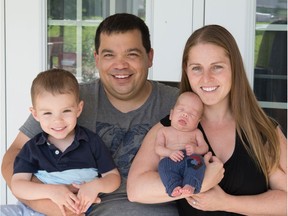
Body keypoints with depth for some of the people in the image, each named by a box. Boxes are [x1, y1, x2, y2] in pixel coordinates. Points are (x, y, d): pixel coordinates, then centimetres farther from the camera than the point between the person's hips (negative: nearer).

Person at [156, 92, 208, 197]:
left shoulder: (196, 132, 28)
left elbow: (205, 148, 17)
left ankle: (190, 185, -51)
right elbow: (158, 148, 11)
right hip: (170, 161, -1)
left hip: (190, 161, 1)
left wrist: (195, 149, -8)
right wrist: (170, 152, -12)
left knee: (196, 159, -34)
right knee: (163, 164, -35)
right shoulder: (164, 131, 25)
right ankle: (174, 187, -51)